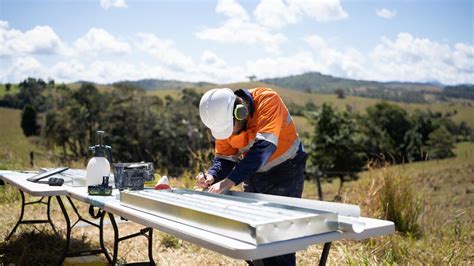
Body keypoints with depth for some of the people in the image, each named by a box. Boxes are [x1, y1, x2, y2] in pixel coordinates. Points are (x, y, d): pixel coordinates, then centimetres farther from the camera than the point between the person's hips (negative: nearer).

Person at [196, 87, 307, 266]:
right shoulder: (224, 118, -11)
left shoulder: (268, 100, -28)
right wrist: (212, 176, -26)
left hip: (284, 171, -5)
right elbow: (224, 158, -4)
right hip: (253, 173, 5)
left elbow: (263, 147, -37)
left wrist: (230, 181, -43)